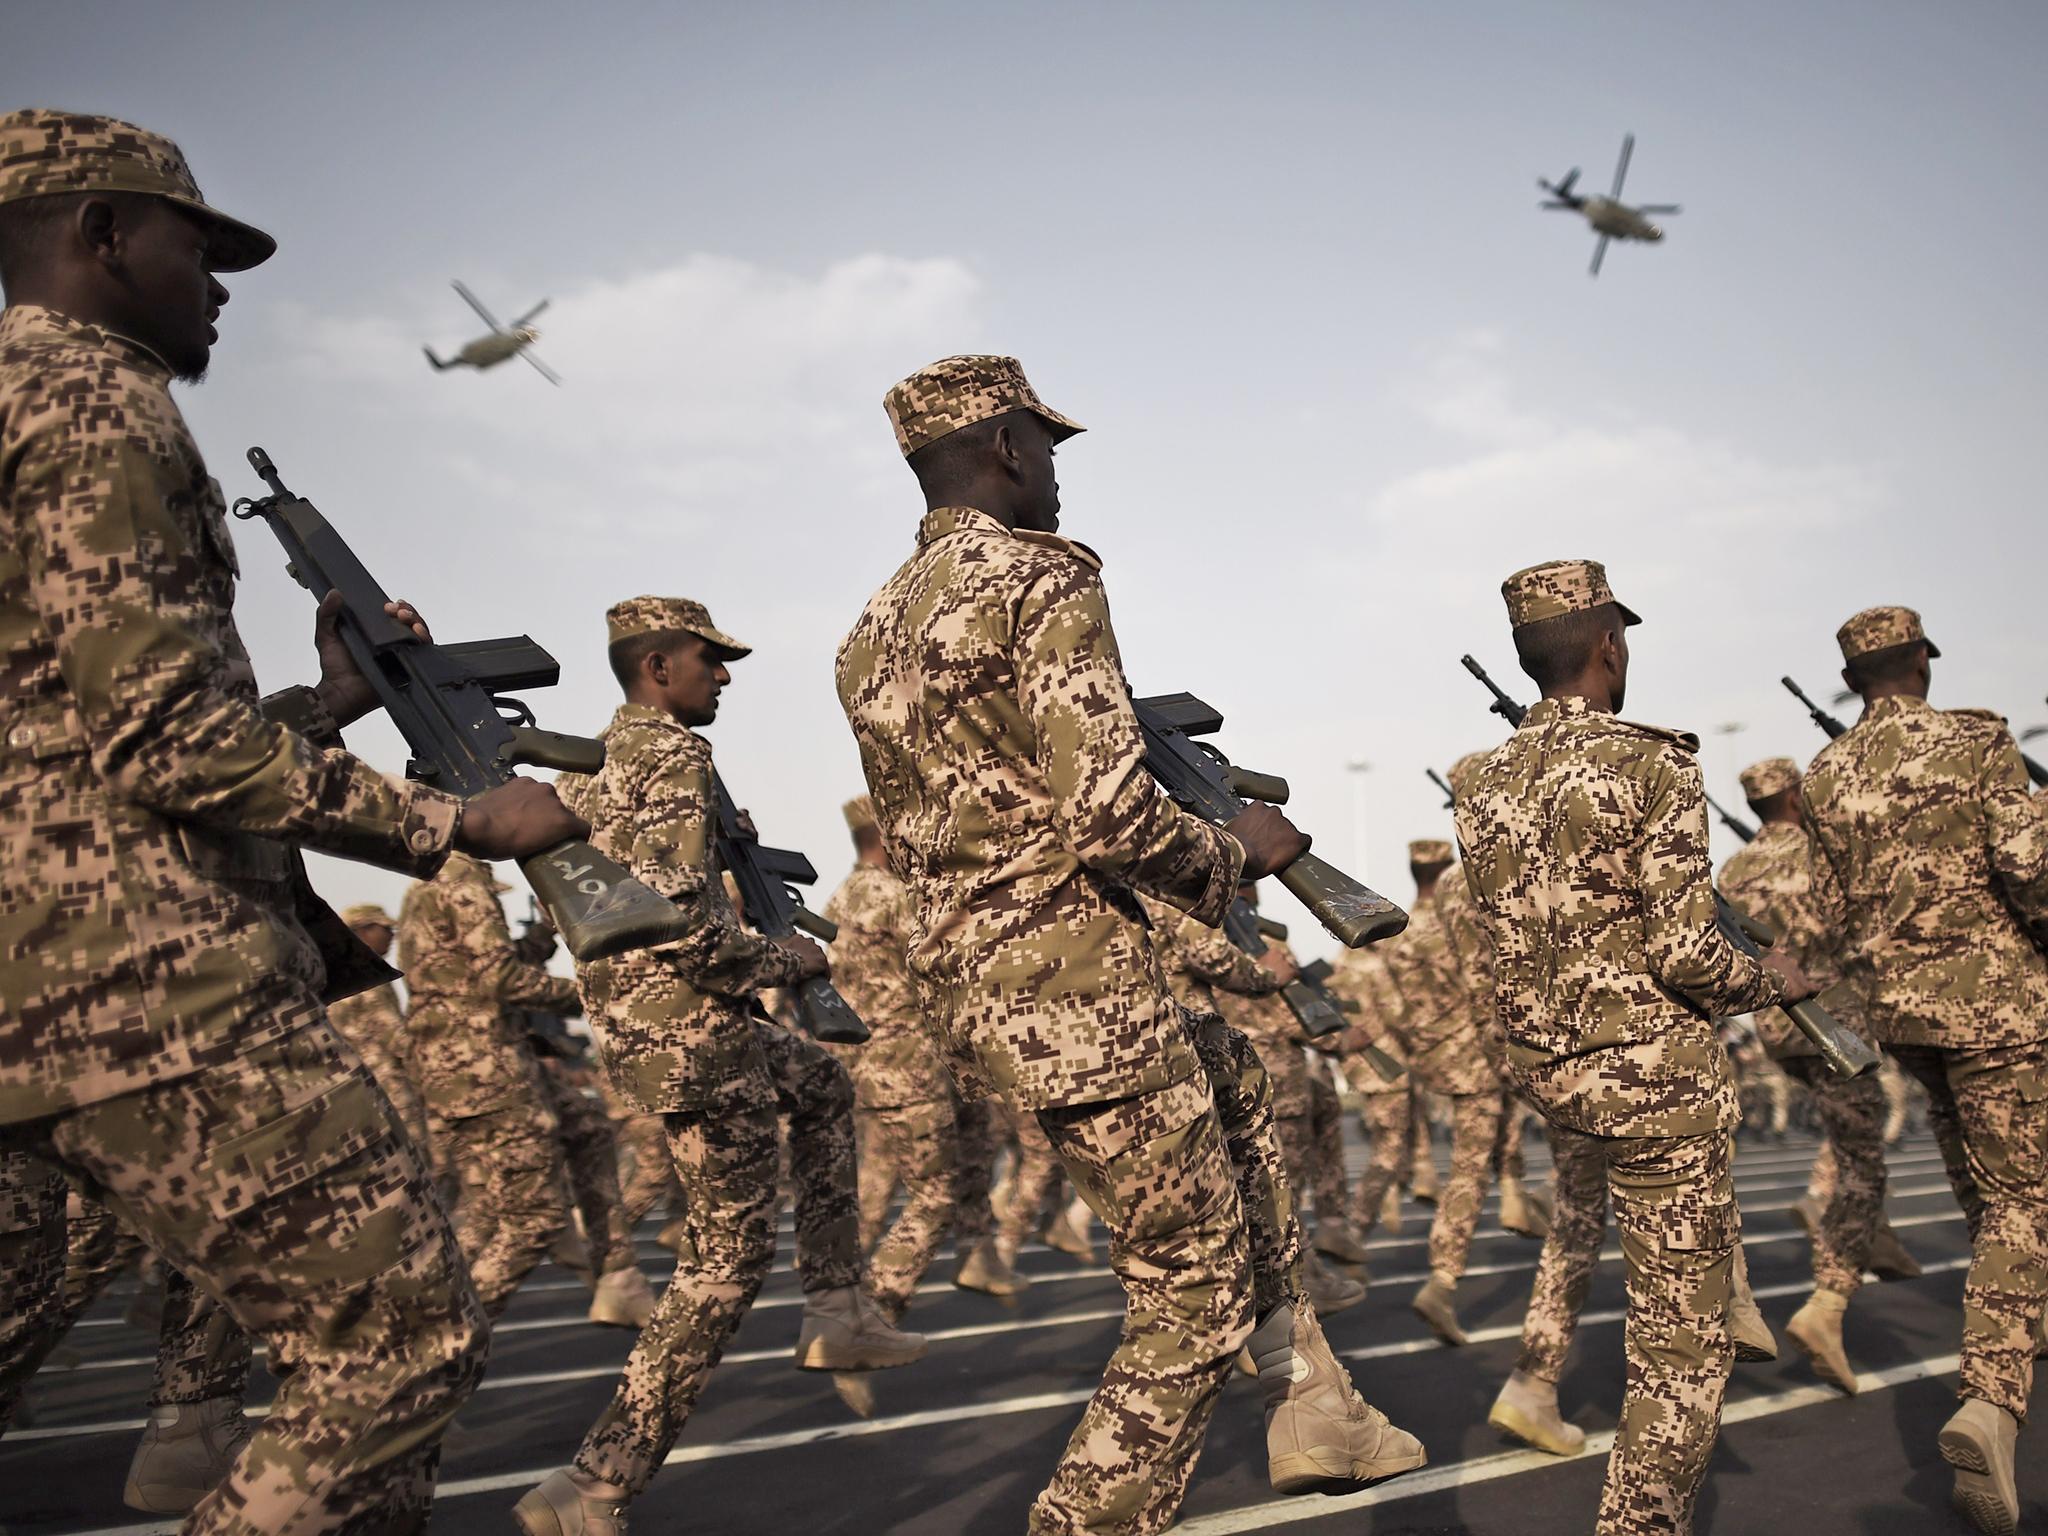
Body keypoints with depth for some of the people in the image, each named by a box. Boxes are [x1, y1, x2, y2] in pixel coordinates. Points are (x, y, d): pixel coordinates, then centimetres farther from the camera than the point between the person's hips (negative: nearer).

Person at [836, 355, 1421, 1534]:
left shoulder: (874, 630, 14)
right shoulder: (1043, 576, -12)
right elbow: (1108, 809, -23)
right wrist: (1233, 855, -4)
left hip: (973, 996, 9)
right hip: (1083, 987, -9)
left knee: (1247, 1101, 26)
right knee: (1198, 1303, 4)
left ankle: (1309, 1406, 28)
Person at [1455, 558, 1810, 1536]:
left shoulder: (1487, 786, 4)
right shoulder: (1651, 766, -16)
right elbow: (1685, 956, -20)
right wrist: (1772, 981, 0)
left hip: (1542, 1069, 7)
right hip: (1651, 1075, -7)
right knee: (1681, 1340, 4)